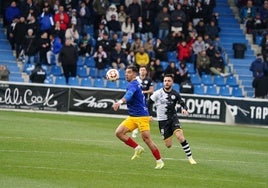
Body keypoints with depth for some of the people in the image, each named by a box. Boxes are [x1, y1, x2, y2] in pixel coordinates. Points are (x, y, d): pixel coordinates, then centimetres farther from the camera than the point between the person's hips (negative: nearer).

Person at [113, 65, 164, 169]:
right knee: (119, 133, -6)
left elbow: (129, 94, -38)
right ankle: (137, 148, 5)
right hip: (132, 117, 9)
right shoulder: (133, 84, 15)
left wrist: (120, 102, -56)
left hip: (141, 116, -9)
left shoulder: (133, 85, -16)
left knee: (146, 139, -9)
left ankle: (159, 161, 3)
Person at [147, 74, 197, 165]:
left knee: (180, 137, -23)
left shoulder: (175, 94, -2)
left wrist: (184, 109, -17)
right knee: (168, 145, -2)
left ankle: (190, 157, -14)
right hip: (162, 121, -1)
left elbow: (182, 103, 5)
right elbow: (149, 103, 3)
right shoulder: (158, 93, -7)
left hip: (173, 118, 1)